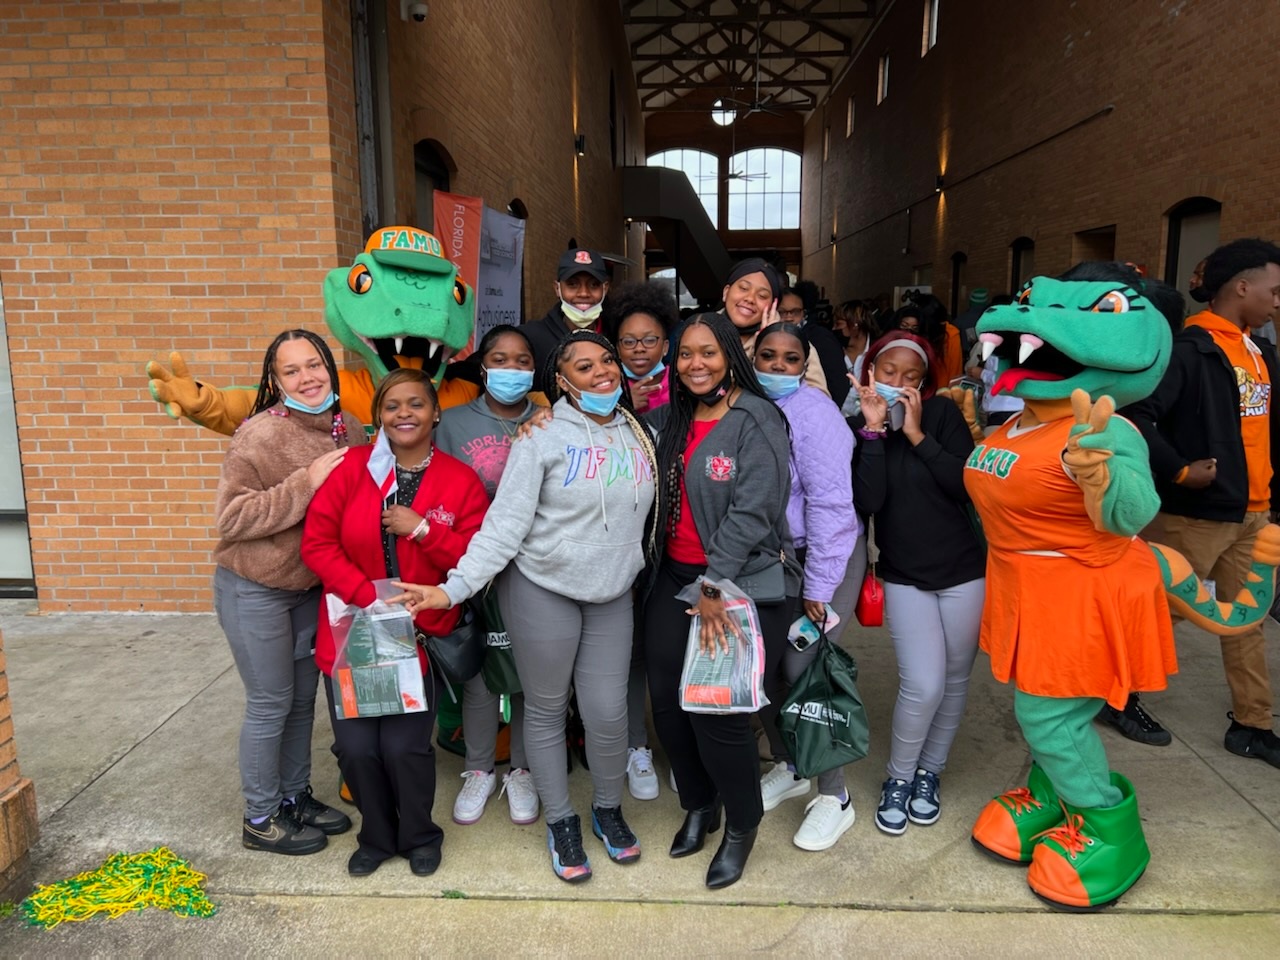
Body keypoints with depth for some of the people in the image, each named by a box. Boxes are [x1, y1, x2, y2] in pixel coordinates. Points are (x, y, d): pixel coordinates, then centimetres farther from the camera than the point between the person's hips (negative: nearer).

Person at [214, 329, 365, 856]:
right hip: (255, 590, -6)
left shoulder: (350, 430, -2)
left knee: (303, 697, 17)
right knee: (271, 704, 5)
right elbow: (232, 518, -24)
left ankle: (295, 796, 37)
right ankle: (261, 819, 25)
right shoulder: (261, 434, -21)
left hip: (312, 587, 6)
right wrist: (306, 482, -28)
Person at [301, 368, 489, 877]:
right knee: (356, 747, 1)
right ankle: (376, 836, 31)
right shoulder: (349, 469, -3)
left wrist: (423, 529, -20)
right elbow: (317, 543, -6)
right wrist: (371, 596, -16)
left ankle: (420, 836, 27)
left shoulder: (461, 481, -4)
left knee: (404, 746, -4)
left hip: (422, 637, -1)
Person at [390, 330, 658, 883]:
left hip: (612, 595, 4)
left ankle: (609, 810, 33)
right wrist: (454, 587, -22)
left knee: (608, 712, 5)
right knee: (546, 709, 10)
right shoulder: (543, 436, -11)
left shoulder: (638, 434, 4)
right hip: (542, 590, -3)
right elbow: (506, 521, -15)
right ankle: (560, 822, 31)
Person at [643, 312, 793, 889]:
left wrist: (715, 586, -17)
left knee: (716, 711, -7)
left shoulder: (757, 422, -11)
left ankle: (742, 826, 20)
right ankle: (699, 806, 32)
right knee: (666, 700, 7)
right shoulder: (668, 419, 10)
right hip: (675, 578, 6)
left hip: (739, 585, -6)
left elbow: (752, 511, -16)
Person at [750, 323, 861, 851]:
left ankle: (834, 797, 13)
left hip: (821, 557, -6)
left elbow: (830, 503, -19)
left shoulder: (811, 412, -16)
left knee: (802, 671, -7)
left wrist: (817, 586, -18)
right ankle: (788, 767, 33)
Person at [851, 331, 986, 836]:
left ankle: (929, 773, 32)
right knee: (923, 686, -9)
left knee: (954, 680, 9)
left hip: (963, 572, 1)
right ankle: (898, 778, 16)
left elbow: (967, 486, -15)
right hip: (904, 577, -1)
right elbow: (868, 501, -18)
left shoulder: (942, 414, -5)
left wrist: (917, 435, -18)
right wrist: (874, 429, -20)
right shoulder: (861, 426, -3)